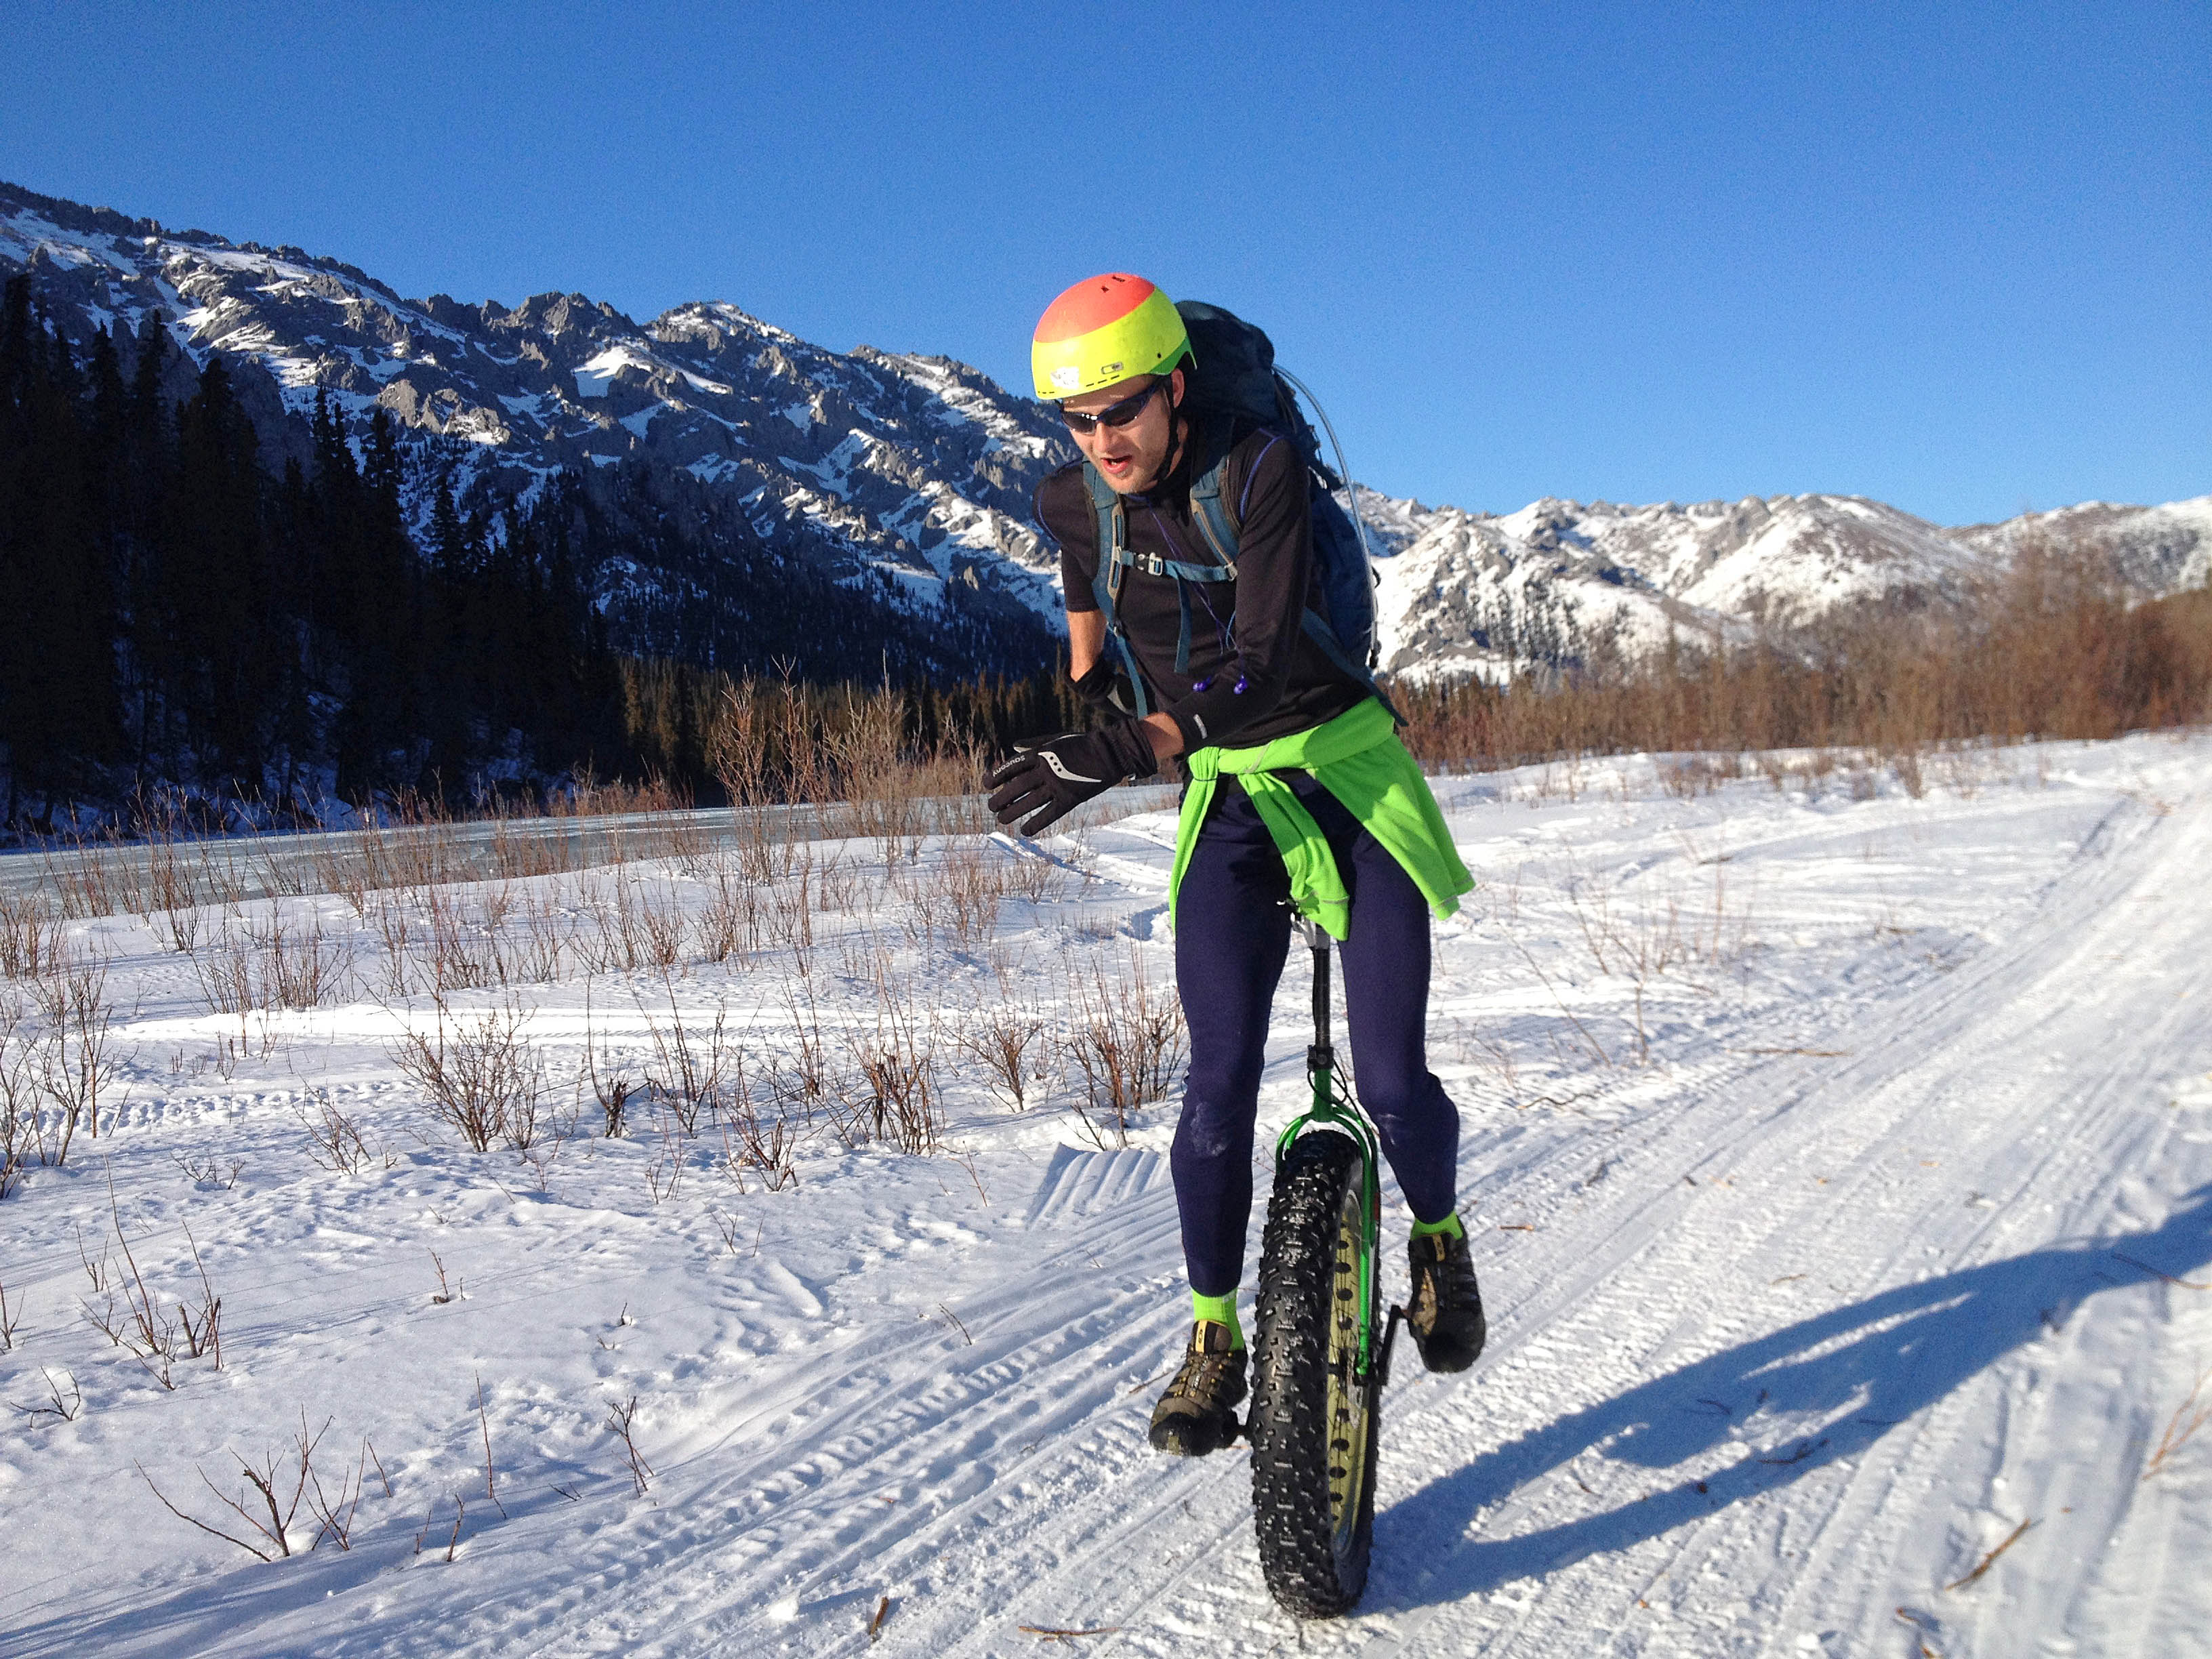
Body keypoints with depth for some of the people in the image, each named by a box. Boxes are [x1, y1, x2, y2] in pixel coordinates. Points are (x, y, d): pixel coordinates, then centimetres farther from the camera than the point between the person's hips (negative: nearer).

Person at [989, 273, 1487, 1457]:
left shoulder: (1260, 470, -21)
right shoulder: (1075, 501, -6)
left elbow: (1260, 663, -32)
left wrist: (1124, 752, -43)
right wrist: (1084, 705, 24)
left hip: (1351, 778, -3)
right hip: (1230, 802, 3)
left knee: (1391, 1084, -9)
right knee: (1218, 1089, -6)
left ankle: (1440, 1240, 24)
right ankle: (1215, 1337, 12)